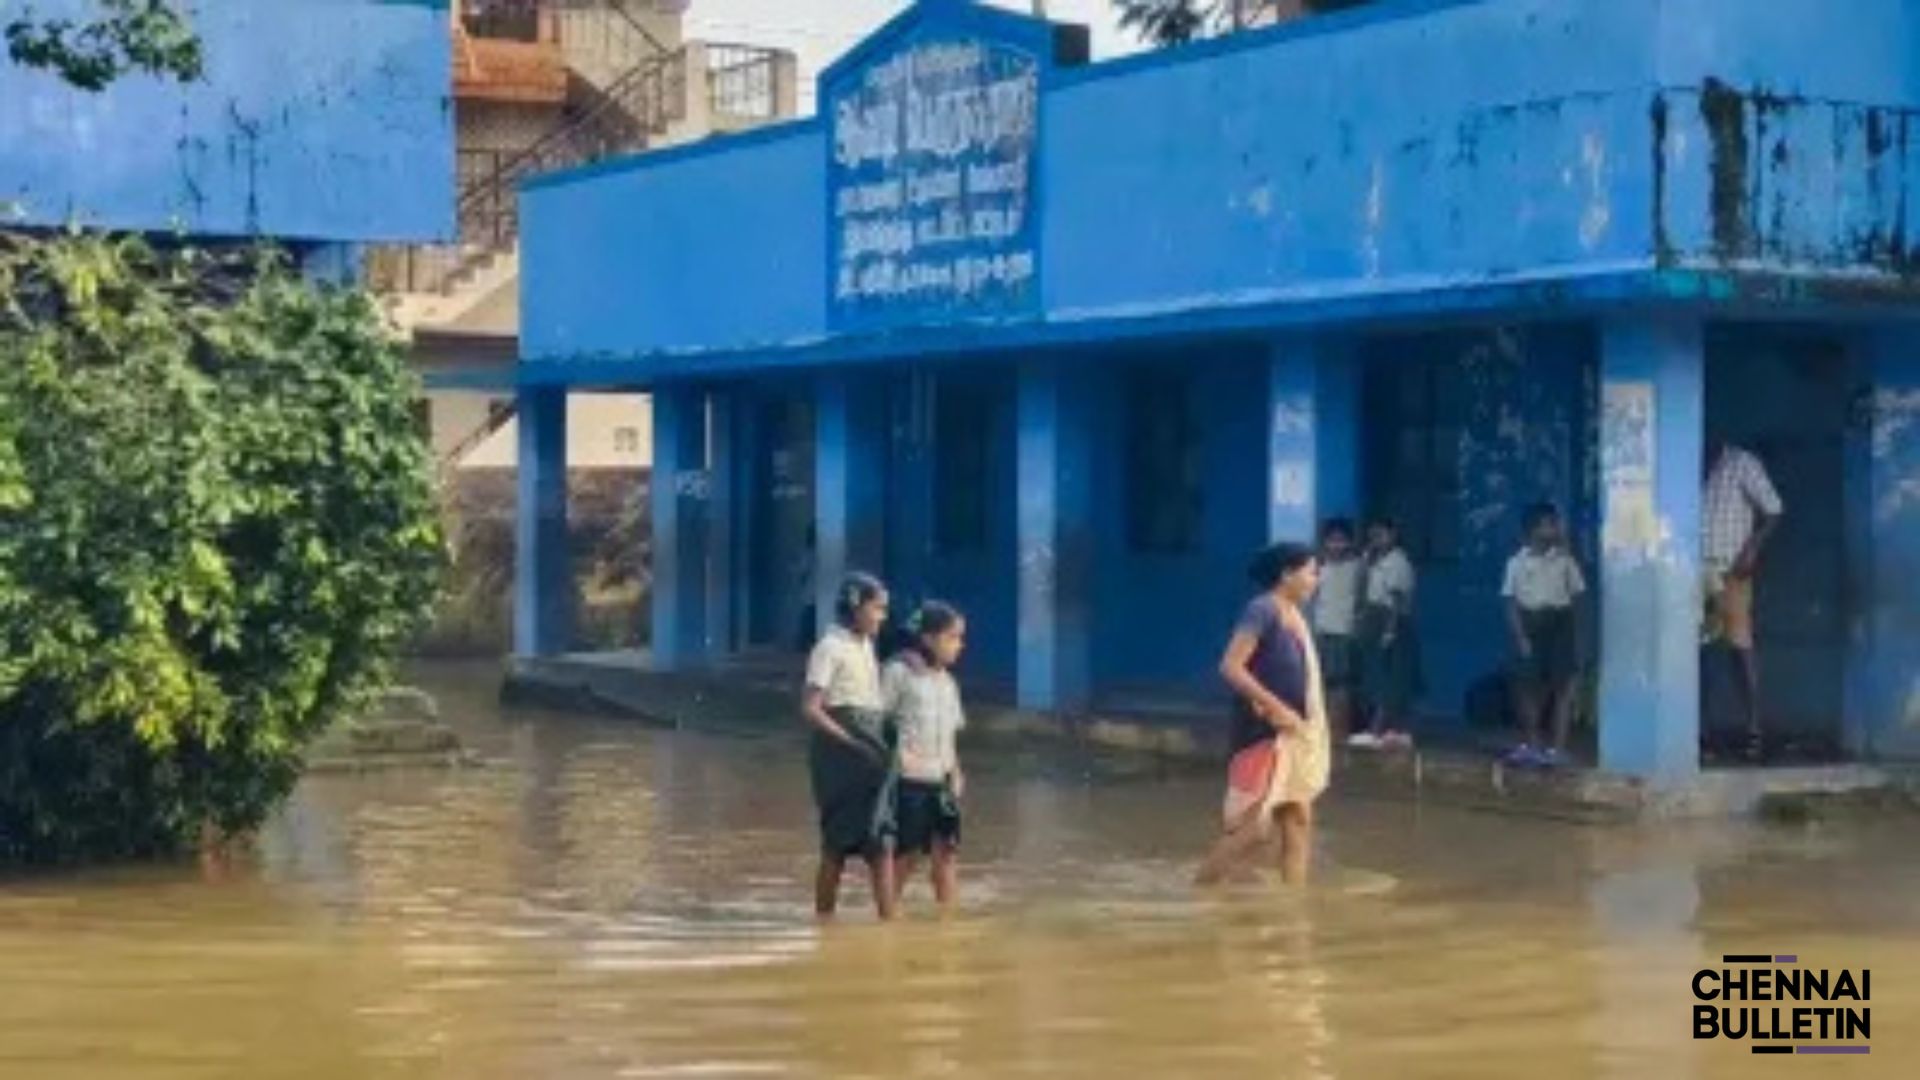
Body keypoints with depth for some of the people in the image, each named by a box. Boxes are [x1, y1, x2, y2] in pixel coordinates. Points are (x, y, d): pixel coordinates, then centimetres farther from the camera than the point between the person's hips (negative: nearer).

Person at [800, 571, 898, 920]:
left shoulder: (866, 646, 15)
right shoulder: (830, 647, -9)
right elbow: (810, 709, -16)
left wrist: (885, 740, 7)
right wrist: (853, 741, -20)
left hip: (872, 756, 7)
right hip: (840, 758, -7)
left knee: (882, 844, -1)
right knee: (837, 846, -2)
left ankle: (889, 921, -2)